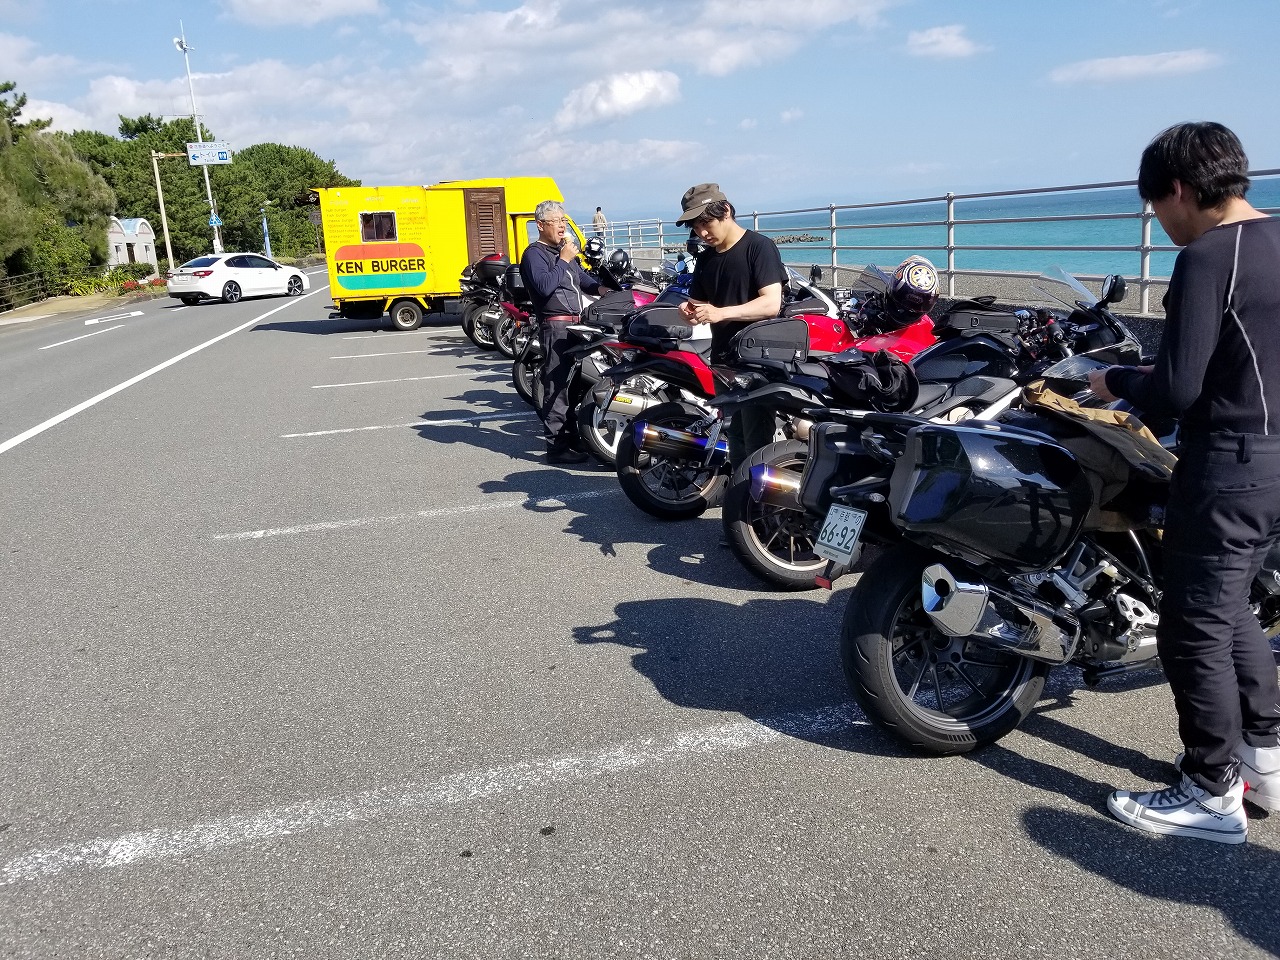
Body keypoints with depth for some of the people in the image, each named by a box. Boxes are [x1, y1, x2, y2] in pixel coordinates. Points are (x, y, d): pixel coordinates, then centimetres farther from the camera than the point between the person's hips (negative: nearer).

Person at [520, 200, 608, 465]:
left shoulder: (565, 249, 20)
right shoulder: (534, 254, -7)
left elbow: (581, 275, 30)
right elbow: (544, 286, -22)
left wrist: (599, 288, 10)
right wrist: (563, 260, -17)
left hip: (575, 323, 10)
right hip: (556, 326, -9)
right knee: (557, 387, -10)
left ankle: (572, 437, 29)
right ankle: (556, 447, -9)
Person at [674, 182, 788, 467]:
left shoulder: (759, 247, -9)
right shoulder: (705, 259, 14)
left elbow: (772, 303, -19)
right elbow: (699, 303, 17)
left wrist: (720, 313, -29)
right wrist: (691, 310, -8)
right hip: (723, 360, 7)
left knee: (757, 444, -9)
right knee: (735, 439, 13)